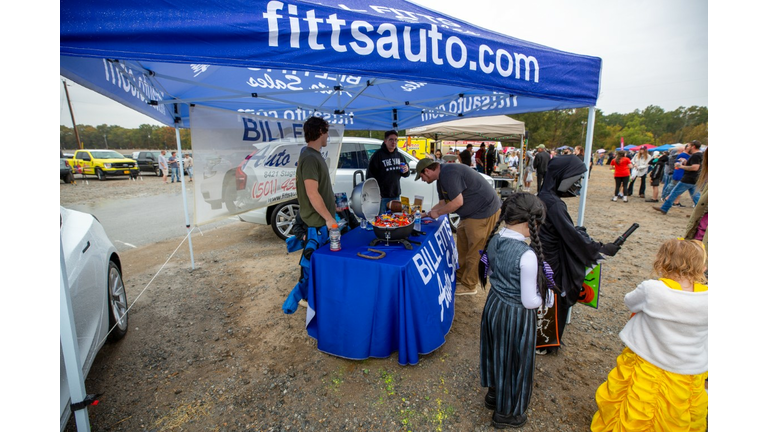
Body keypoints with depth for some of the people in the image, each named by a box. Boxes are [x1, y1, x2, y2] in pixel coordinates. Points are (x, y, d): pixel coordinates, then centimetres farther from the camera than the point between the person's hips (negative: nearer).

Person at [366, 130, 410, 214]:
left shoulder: (399, 156, 13)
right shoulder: (378, 155, -6)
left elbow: (406, 174, 22)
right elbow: (370, 175, -8)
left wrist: (406, 171, -4)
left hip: (396, 195, 6)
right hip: (381, 196, -6)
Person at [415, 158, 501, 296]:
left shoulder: (449, 173, -23)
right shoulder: (442, 177, 9)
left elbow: (457, 202, -26)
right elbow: (444, 202, 15)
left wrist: (437, 213, -14)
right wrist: (427, 214, 8)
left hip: (485, 210, -10)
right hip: (472, 212, 11)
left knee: (475, 251, 0)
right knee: (463, 247, 18)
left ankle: (469, 286, 13)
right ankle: (460, 276, 33)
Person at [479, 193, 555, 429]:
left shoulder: (494, 240, -8)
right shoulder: (527, 255, -29)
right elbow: (530, 301, -21)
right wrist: (548, 293, -3)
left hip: (493, 305, 7)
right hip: (516, 314, -6)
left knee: (498, 353, 28)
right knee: (514, 360, 18)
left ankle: (494, 394, 53)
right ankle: (506, 412, 41)